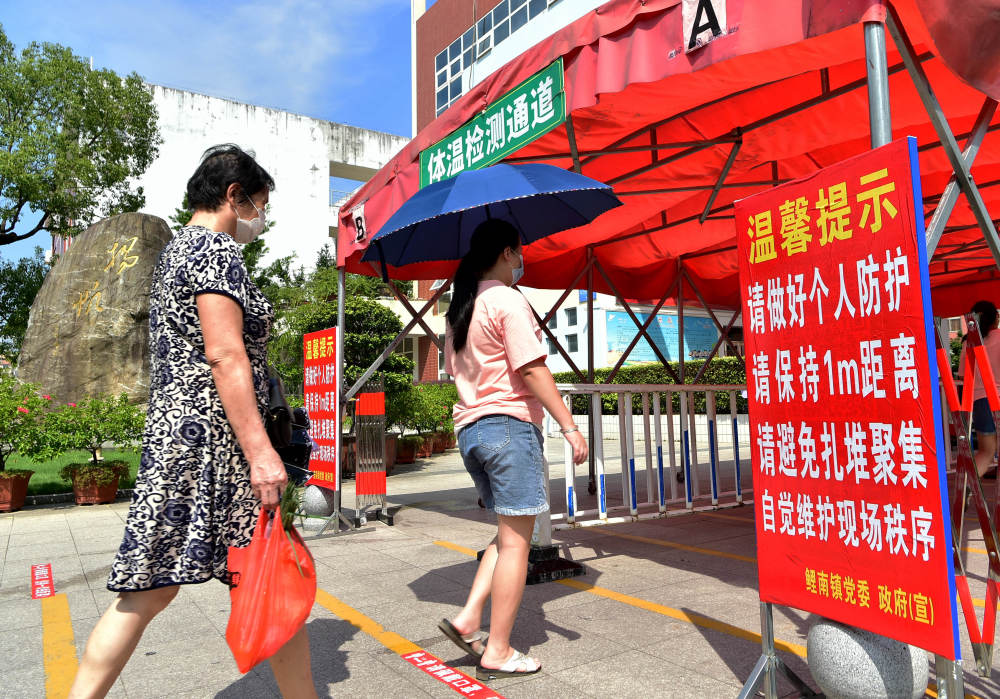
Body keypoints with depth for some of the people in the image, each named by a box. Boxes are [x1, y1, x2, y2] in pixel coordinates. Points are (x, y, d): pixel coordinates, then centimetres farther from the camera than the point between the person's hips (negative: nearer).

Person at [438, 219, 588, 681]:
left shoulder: (461, 308, 16)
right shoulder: (508, 300, -10)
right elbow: (531, 369, -16)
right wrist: (569, 426, -14)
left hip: (469, 429, 9)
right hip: (510, 424, -9)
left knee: (510, 533, 18)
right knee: (515, 541, 0)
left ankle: (468, 619, 10)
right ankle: (497, 652, 8)